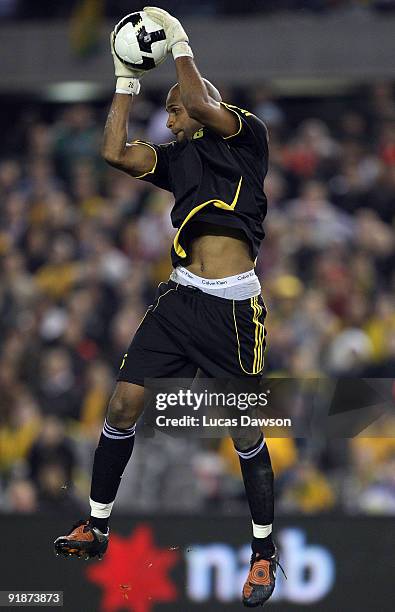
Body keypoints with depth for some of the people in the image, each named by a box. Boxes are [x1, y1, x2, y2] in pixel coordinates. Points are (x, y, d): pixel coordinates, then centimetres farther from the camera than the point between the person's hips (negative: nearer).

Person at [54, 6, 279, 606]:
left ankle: (265, 552, 11)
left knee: (246, 432, -2)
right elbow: (115, 153, 7)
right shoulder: (178, 158, 17)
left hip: (233, 306, -6)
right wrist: (127, 82, 9)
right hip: (180, 299, 6)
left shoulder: (247, 136, 1)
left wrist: (181, 47, -7)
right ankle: (97, 528, 10)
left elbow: (199, 105, -17)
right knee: (124, 404, -1)